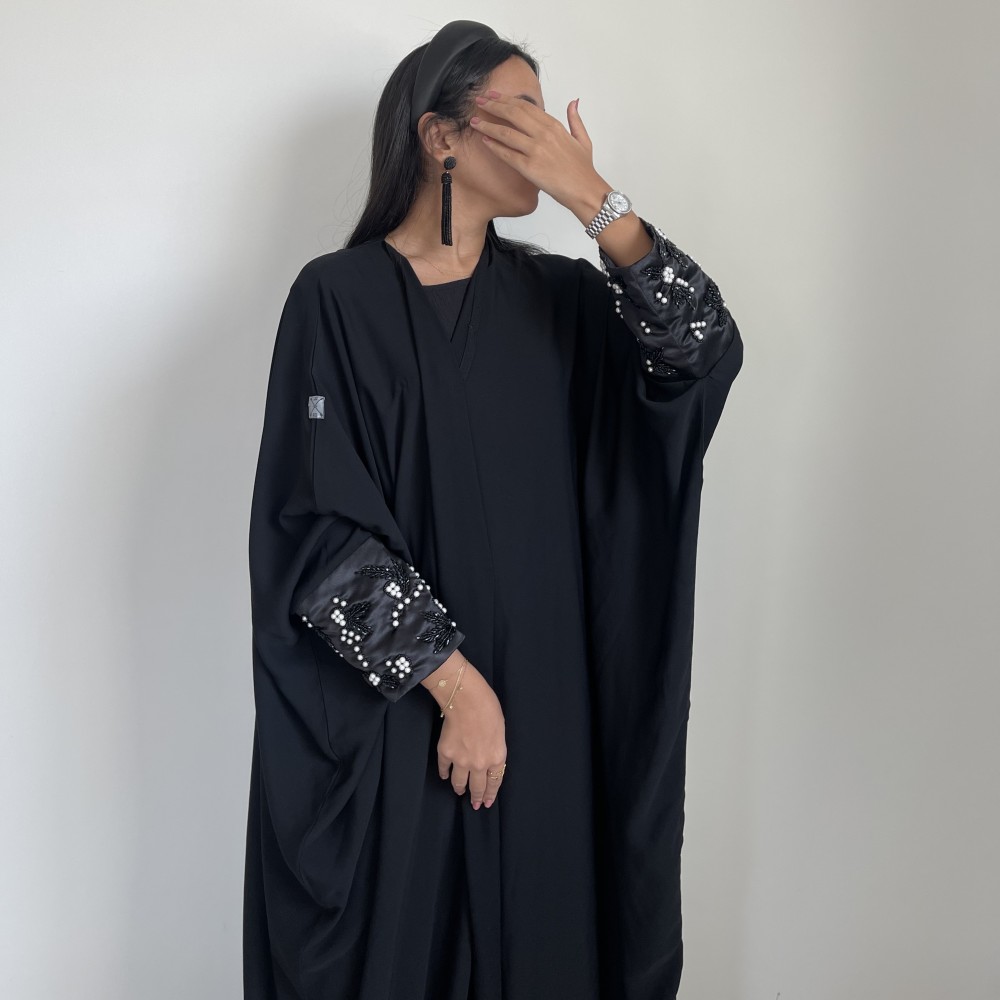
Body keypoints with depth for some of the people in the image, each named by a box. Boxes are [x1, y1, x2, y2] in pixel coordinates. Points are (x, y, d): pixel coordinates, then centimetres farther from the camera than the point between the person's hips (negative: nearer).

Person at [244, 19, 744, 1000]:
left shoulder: (555, 297, 7)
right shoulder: (338, 297, -8)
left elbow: (705, 351, -8)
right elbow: (318, 526, -13)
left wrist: (596, 201, -16)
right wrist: (453, 681, -15)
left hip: (547, 705, 4)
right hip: (386, 707, -4)